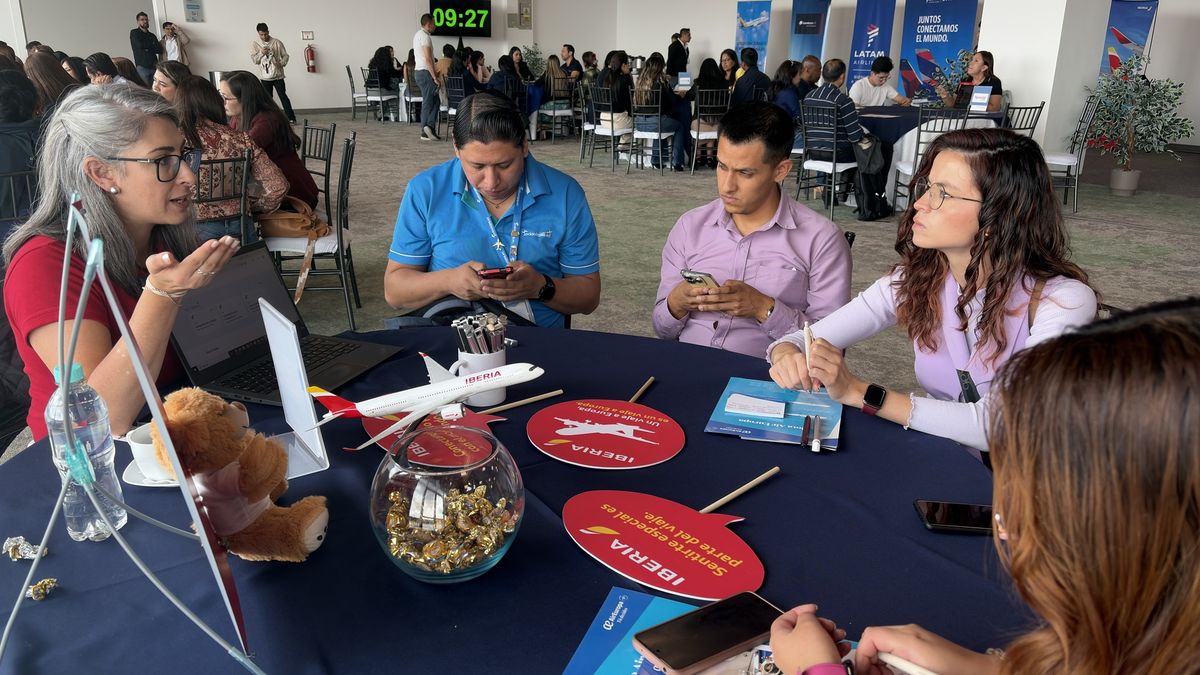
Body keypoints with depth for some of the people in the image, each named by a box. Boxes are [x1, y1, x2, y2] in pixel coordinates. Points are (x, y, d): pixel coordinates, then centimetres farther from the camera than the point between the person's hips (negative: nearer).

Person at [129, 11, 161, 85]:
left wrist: (148, 49, -7)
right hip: (142, 66, -4)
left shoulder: (152, 35, 18)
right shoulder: (134, 33, 5)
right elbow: (140, 45, -12)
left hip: (154, 66, 4)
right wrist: (152, 46, 3)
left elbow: (160, 50, 5)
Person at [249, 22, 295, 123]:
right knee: (268, 98, 8)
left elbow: (285, 55, 1)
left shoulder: (277, 42, -1)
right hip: (265, 77, 2)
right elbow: (254, 60, -2)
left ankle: (291, 118, -1)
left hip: (277, 75, -2)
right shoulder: (254, 44, 2)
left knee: (283, 96, -3)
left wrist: (281, 63, -18)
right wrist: (261, 53, -19)